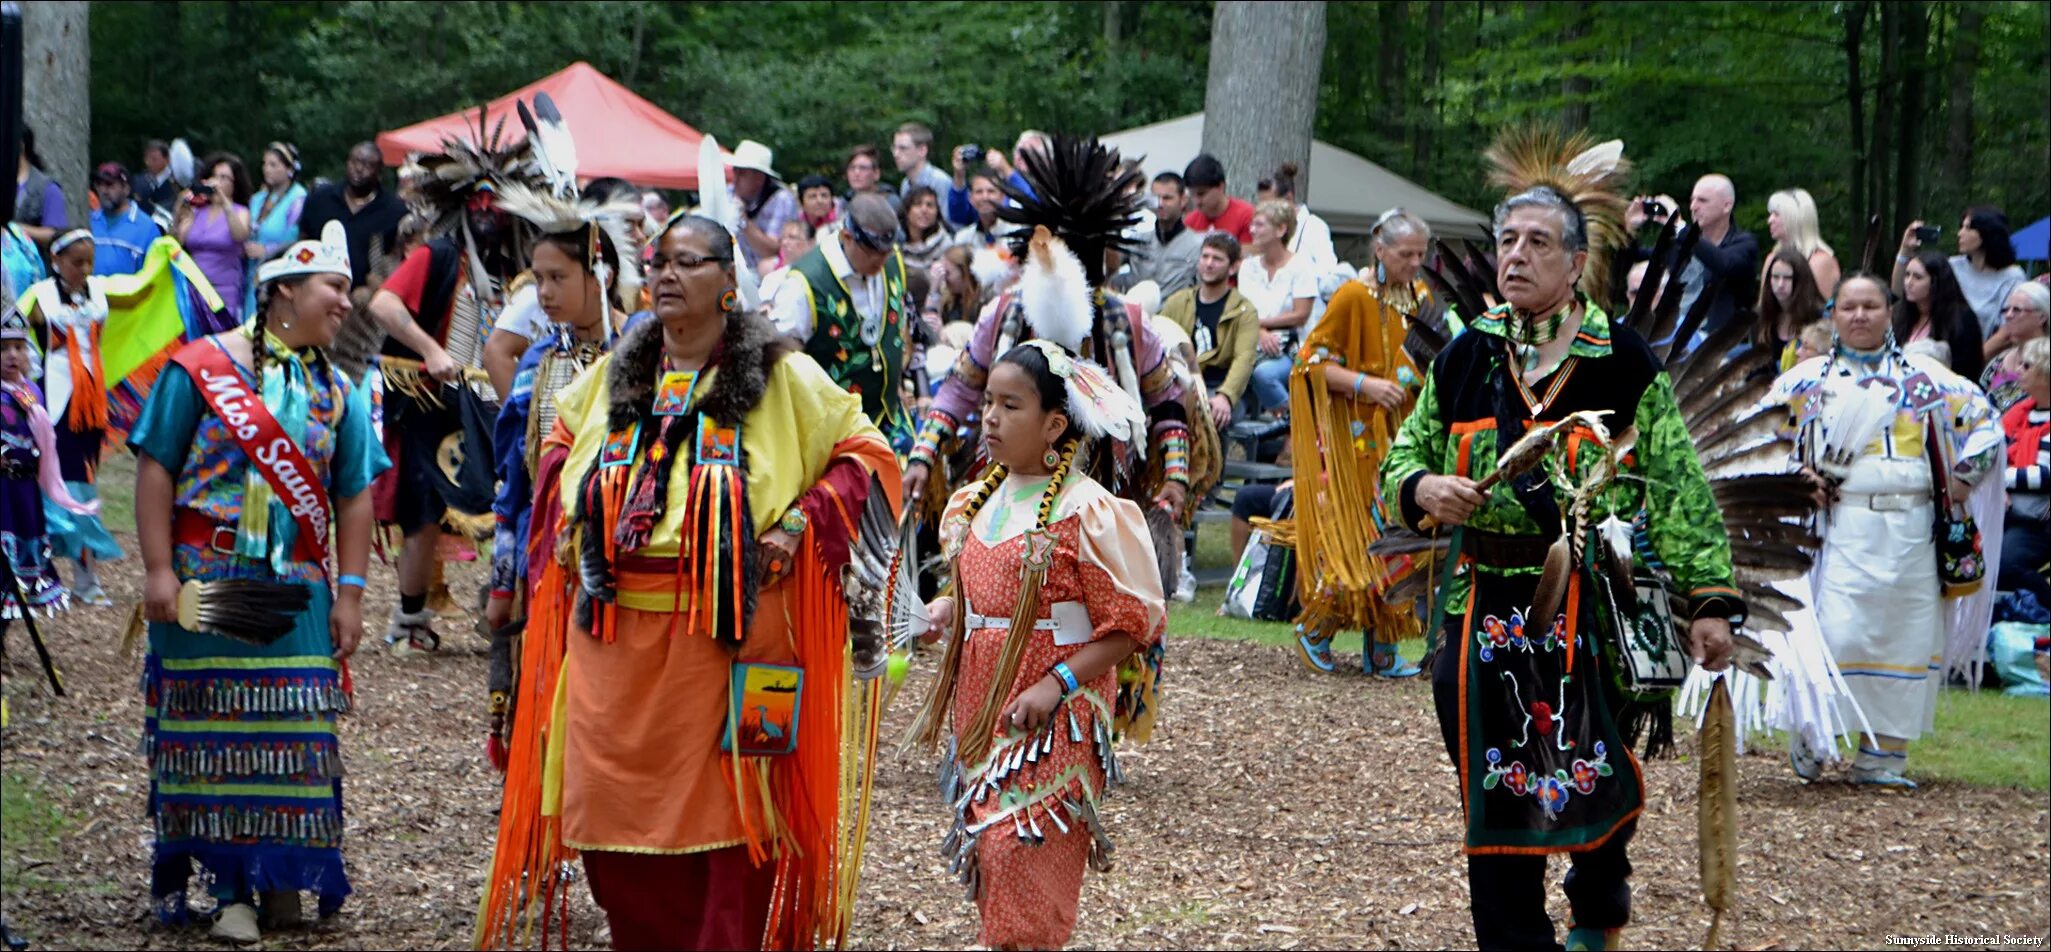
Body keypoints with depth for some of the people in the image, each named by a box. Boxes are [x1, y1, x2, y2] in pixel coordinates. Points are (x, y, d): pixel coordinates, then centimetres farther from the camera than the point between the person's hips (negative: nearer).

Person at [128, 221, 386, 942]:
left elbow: (354, 499, 10)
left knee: (290, 737, 1)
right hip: (206, 588, -3)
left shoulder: (335, 393, 11)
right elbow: (155, 471, -5)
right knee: (210, 733, 0)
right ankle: (228, 886, 4)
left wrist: (348, 594, 3)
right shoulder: (199, 368, -2)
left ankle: (281, 880, 9)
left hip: (296, 592, 3)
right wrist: (159, 571, -11)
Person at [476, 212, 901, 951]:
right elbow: (561, 436, 31)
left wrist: (802, 521, -9)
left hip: (729, 635, -4)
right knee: (611, 810, 5)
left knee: (729, 816, -3)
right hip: (616, 634, 4)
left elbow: (866, 453, 3)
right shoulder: (614, 375, 12)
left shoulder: (781, 377, -1)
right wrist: (569, 512, 15)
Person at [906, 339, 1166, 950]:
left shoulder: (1087, 511, -12)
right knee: (989, 858, 8)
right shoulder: (978, 503, 9)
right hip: (981, 710, 7)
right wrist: (942, 613, 3)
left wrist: (1056, 684, -20)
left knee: (1022, 861, -13)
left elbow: (1133, 624, -12)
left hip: (1050, 721, -7)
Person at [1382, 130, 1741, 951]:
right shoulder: (1465, 360, 8)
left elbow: (1680, 490, -3)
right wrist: (1423, 489, -8)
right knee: (1495, 802, 2)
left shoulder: (1625, 363, -2)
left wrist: (1709, 600, -9)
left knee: (1596, 783, 4)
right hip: (1484, 609, 3)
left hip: (1594, 613, -3)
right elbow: (1400, 461, 16)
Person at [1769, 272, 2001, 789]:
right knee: (1836, 633, -14)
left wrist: (1963, 477, 6)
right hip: (1842, 528, -2)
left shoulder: (1926, 376, 11)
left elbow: (1985, 420, 16)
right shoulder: (1807, 380, 9)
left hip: (1912, 530, 2)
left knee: (1906, 638, 1)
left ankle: (1883, 752, 9)